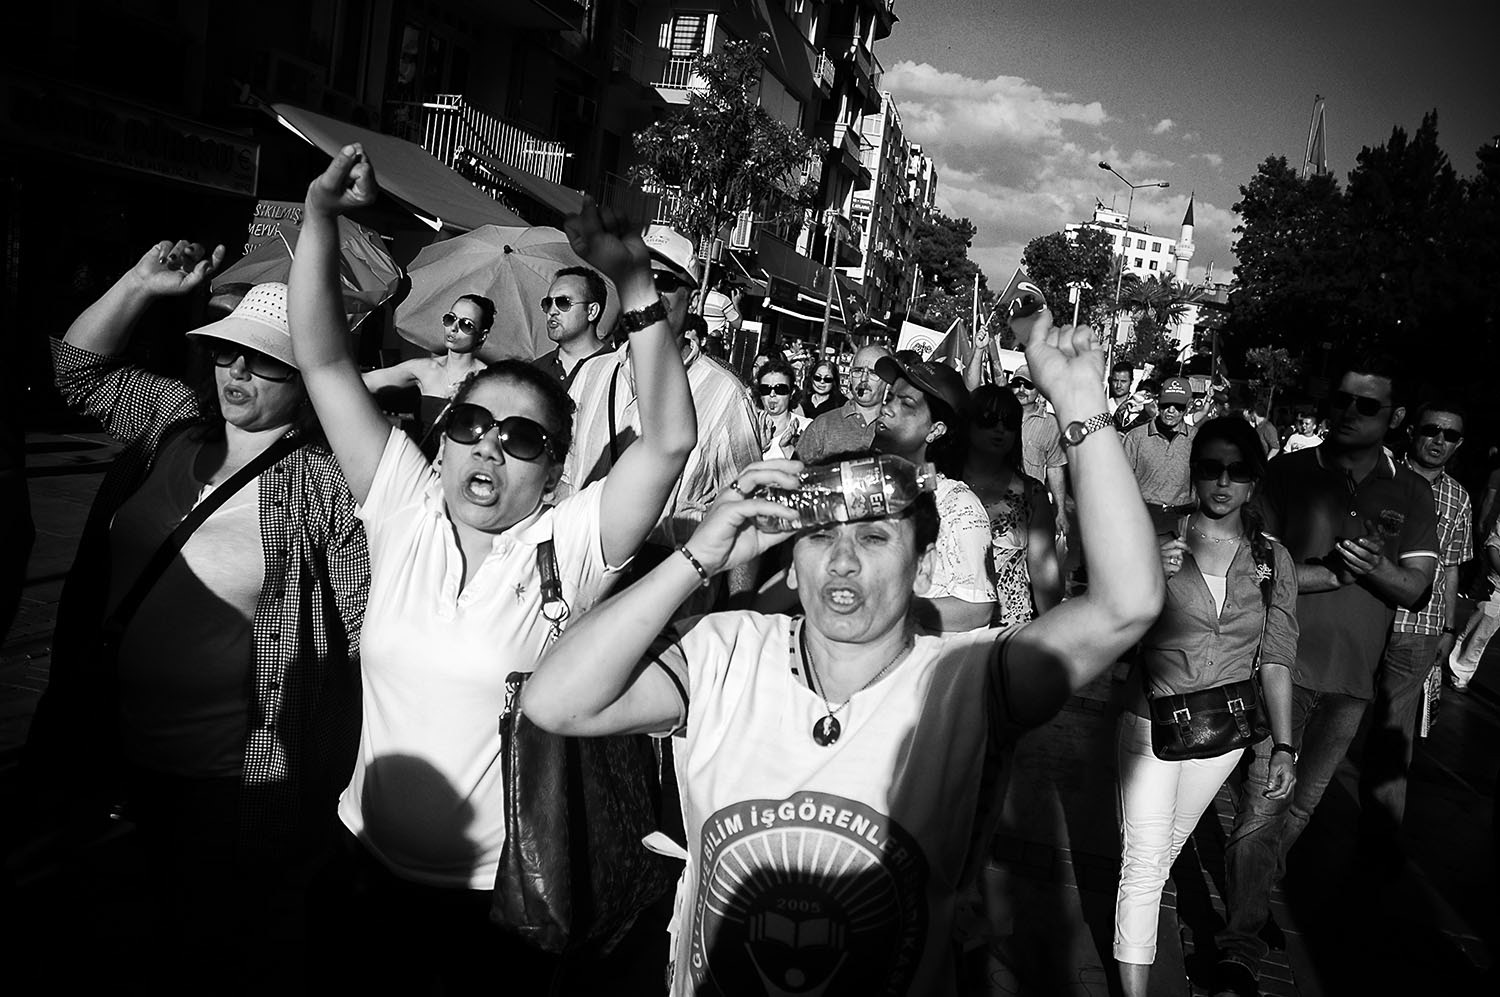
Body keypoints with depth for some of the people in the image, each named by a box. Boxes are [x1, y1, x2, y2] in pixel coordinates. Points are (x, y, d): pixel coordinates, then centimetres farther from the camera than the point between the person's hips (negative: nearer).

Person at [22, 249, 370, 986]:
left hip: (238, 787, -6)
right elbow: (78, 371, 11)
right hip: (118, 754, 6)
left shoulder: (330, 485, -18)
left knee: (216, 954, 17)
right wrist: (141, 283, -3)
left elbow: (366, 639, -16)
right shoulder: (175, 422, 1)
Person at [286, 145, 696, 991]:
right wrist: (321, 216, -17)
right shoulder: (406, 510, -5)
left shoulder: (567, 544, -14)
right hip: (375, 863, 3)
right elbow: (326, 362, -8)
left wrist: (635, 286, -34)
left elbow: (670, 439, -27)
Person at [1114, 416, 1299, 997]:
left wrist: (1283, 746, -1)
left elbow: (1276, 659, 3)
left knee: (1170, 843, 20)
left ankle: (1135, 914, 45)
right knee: (1144, 860, -4)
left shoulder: (1273, 560, -1)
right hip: (1152, 723, -2)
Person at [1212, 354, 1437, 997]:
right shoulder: (1289, 473, -4)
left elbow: (1414, 589, 1)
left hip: (1353, 679, 4)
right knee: (1263, 803, -8)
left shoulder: (1411, 494, 5)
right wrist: (1339, 572, -17)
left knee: (1302, 803, 17)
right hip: (1284, 664, -4)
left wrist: (1374, 567, -20)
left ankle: (1253, 893, 39)